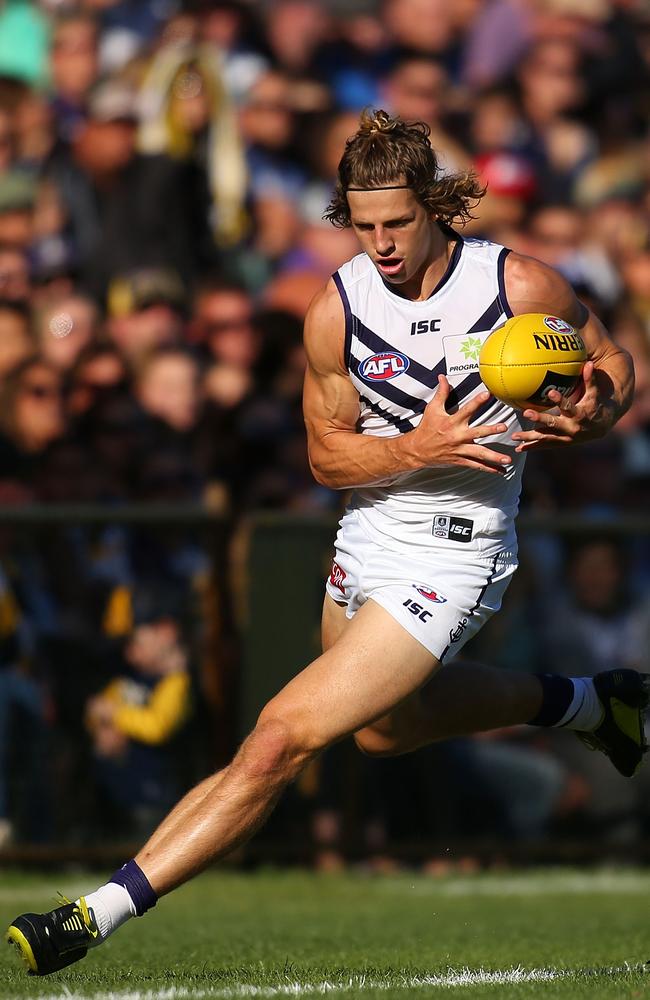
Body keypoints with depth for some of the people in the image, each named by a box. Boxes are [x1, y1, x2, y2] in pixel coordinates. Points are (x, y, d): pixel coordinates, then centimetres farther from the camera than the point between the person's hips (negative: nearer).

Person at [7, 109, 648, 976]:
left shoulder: (523, 287, -15)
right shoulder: (336, 310, -8)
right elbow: (327, 453, -1)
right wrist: (421, 449, -20)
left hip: (450, 562, -7)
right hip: (367, 540, 7)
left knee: (283, 738, -16)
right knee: (385, 727, 32)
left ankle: (102, 912, -15)